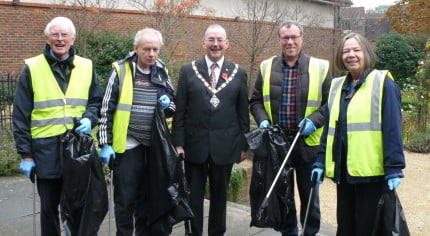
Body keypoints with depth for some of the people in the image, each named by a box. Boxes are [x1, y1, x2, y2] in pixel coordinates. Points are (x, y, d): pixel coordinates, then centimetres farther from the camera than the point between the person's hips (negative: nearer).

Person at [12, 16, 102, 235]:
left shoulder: (86, 67, 6)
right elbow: (21, 116, -1)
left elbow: (97, 102, 14)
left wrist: (89, 118, -9)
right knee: (49, 206, 10)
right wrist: (25, 154, -4)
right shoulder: (32, 68, 0)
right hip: (46, 150, -1)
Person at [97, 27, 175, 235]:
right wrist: (105, 144, -10)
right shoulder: (120, 70, -6)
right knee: (125, 199, 4)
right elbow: (106, 109, -6)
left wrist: (168, 105, -7)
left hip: (154, 147, 4)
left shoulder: (162, 73, 7)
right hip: (127, 146, -4)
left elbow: (172, 106, 16)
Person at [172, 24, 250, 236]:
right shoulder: (188, 71, 2)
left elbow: (243, 112, 5)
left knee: (220, 194, 13)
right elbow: (180, 111, 1)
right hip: (195, 144, 0)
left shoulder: (239, 73, 4)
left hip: (225, 145, 1)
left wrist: (244, 145, 4)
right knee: (193, 195, 8)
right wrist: (178, 143, -4)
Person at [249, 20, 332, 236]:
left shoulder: (320, 67, -2)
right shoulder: (266, 67, 5)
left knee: (309, 196, 12)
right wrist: (263, 121, -7)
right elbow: (256, 101, 10)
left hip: (308, 143, -2)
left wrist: (314, 120, -15)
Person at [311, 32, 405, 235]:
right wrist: (321, 162, 8)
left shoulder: (382, 82, -5)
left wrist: (394, 169, -16)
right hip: (344, 172, 6)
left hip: (372, 173, -6)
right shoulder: (337, 86, 13)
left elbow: (392, 128, -11)